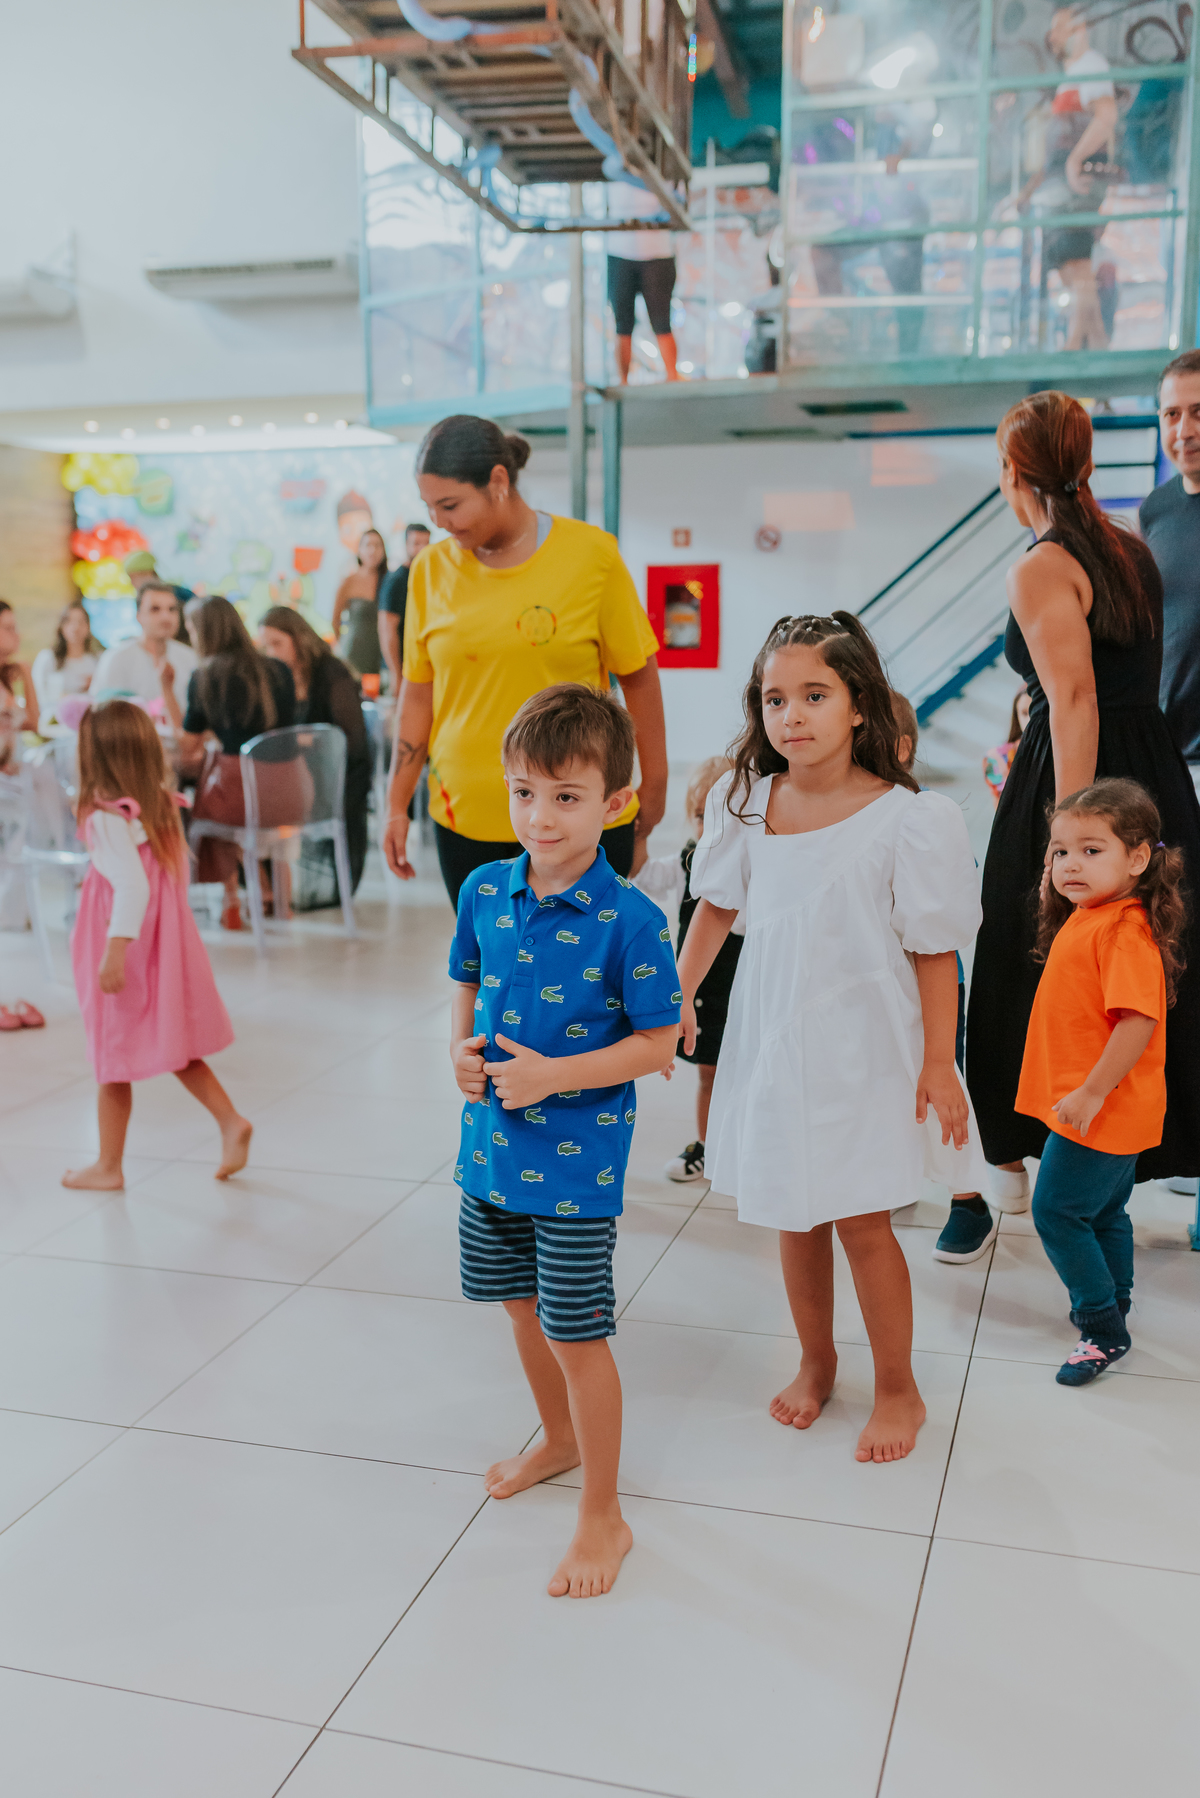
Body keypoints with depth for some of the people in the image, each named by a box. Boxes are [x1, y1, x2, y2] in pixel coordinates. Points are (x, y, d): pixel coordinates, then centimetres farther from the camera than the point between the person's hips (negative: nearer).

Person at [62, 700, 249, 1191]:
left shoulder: (108, 819, -21)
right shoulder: (161, 805, 2)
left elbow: (133, 888, -29)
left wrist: (115, 952, -28)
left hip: (130, 949, -7)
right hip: (166, 942, 7)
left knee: (114, 1060, 7)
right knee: (174, 1049, 20)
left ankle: (108, 1166, 20)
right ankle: (231, 1122, 14)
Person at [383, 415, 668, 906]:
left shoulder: (591, 553, -5)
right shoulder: (431, 569, 3)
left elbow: (639, 676, 3)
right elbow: (417, 694, 9)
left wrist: (654, 786, 7)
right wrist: (397, 807, 8)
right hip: (465, 819, 2)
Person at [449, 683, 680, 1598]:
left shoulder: (629, 920, -19)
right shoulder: (484, 892, -3)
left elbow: (657, 1044, -15)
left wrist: (554, 1075, -24)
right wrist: (463, 1049, -7)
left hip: (578, 1163, -6)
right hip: (492, 1145, 6)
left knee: (577, 1336, 5)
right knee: (524, 1310, 23)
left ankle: (603, 1518, 24)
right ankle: (559, 1441, 50)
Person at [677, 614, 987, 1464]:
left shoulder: (907, 820, -16)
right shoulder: (745, 803, -4)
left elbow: (935, 952, -11)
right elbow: (718, 906, 11)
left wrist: (939, 1064, -10)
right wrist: (677, 996, 4)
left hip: (863, 1049, -4)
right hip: (773, 1041, 4)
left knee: (862, 1221, 3)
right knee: (793, 1216, 15)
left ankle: (898, 1388, 26)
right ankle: (817, 1361, 39)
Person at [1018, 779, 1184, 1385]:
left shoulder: (1124, 931, -24)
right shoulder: (1086, 915, 9)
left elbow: (1139, 1020, -31)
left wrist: (1092, 1092, -27)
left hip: (1098, 1111, -10)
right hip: (1113, 1111, 10)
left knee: (1057, 1210, -4)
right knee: (1103, 1211, 21)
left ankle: (1104, 1329, 7)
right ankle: (1109, 1308, 36)